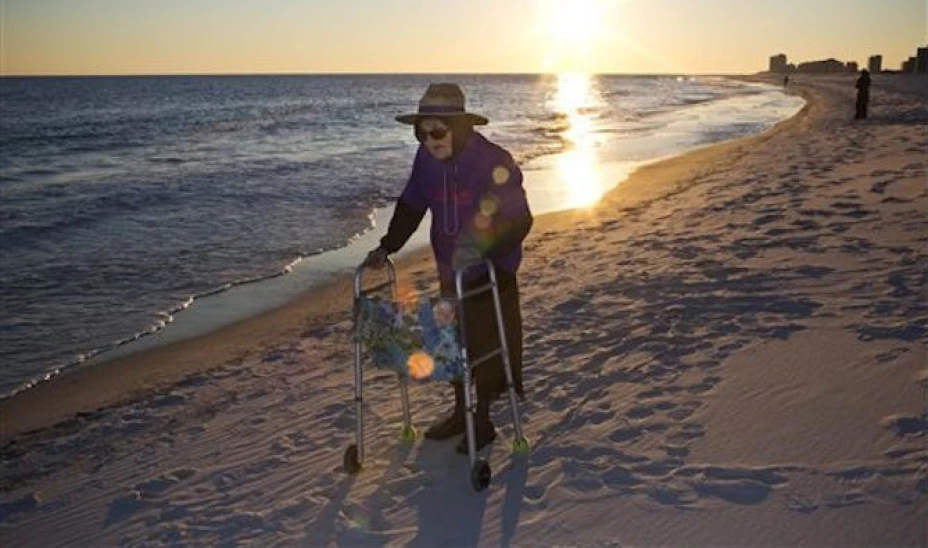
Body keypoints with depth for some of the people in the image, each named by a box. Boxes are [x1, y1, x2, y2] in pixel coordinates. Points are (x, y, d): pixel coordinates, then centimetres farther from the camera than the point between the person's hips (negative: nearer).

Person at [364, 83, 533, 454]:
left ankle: (483, 420, 22)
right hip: (450, 273, 6)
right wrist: (386, 248, 0)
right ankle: (460, 412, 36)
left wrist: (483, 250, -39)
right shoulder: (427, 158, -4)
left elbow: (519, 220, -25)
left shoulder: (494, 162, -23)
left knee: (488, 346, 4)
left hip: (493, 274, -6)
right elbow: (410, 206, 7)